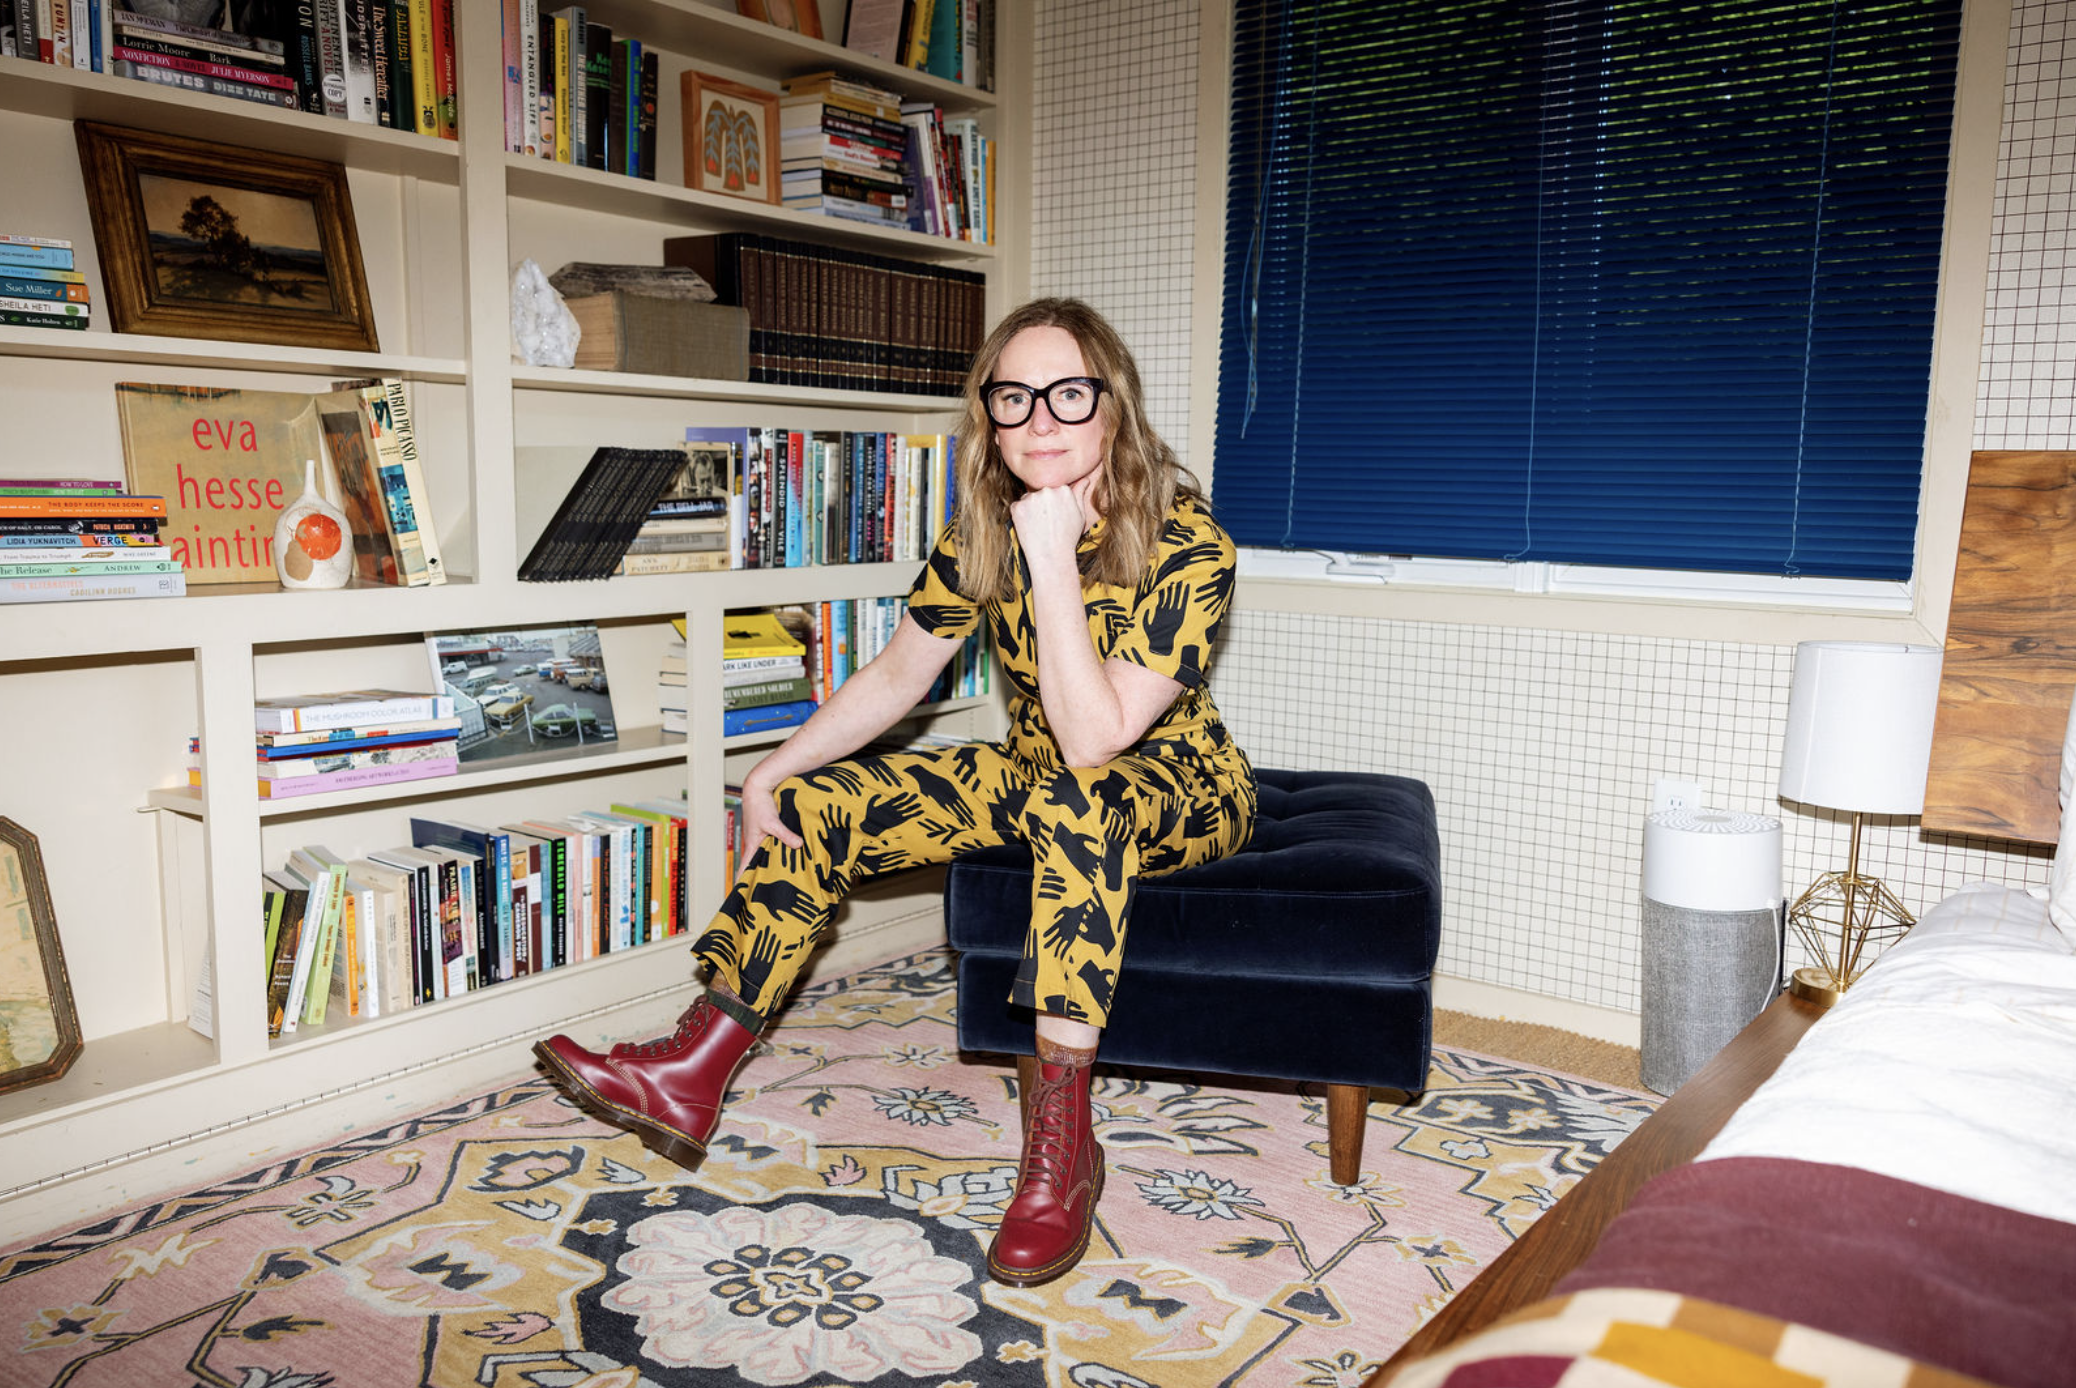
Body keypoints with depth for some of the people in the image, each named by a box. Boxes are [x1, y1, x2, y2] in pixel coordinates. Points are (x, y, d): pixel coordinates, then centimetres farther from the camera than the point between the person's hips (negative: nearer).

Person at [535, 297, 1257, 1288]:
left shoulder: (1187, 543, -25)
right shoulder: (985, 527, -7)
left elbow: (1095, 740, -34)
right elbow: (896, 677, 2)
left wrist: (1054, 558, -37)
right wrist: (772, 770, -7)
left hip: (1180, 788, -5)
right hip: (1034, 776, 6)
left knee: (1072, 798, -41)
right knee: (820, 803, -9)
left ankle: (1061, 1137, -33)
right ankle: (692, 1076, -2)